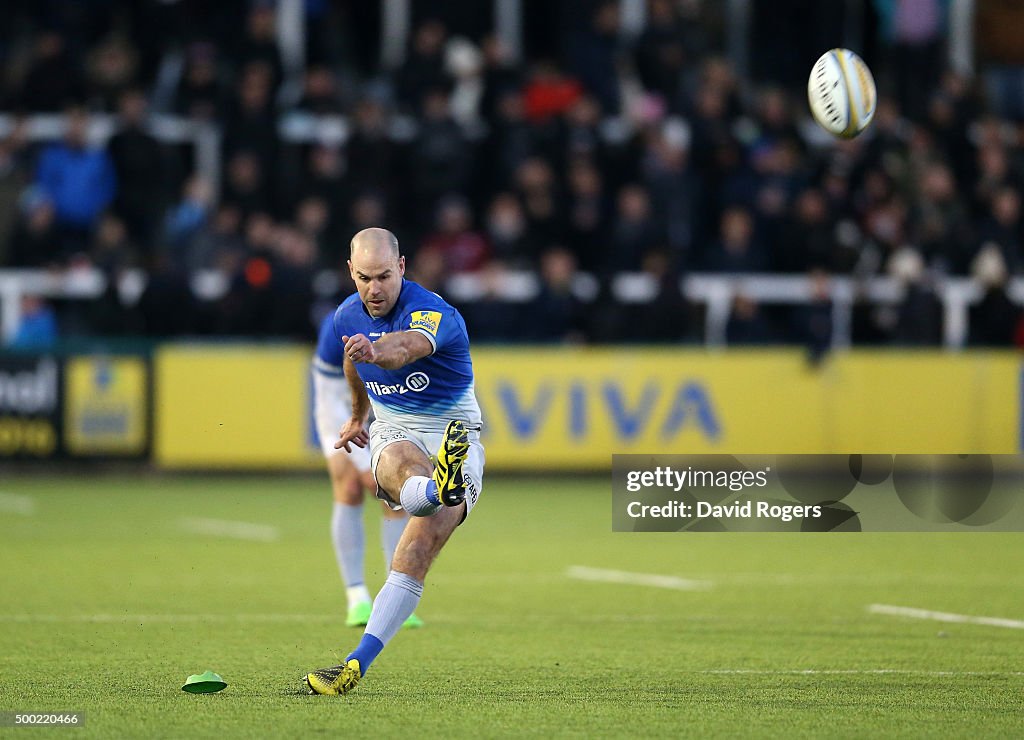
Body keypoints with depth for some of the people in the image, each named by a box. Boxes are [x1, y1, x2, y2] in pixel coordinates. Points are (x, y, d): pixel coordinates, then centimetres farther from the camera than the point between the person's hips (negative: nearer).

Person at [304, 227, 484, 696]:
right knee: (401, 463, -38)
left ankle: (358, 663, -25)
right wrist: (358, 415, 43)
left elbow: (408, 347, -44)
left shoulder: (433, 313, -19)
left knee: (416, 554, -23)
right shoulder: (346, 318, 3)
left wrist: (376, 350, -66)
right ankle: (437, 489, -73)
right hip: (394, 434, 4)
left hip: (456, 435, -4)